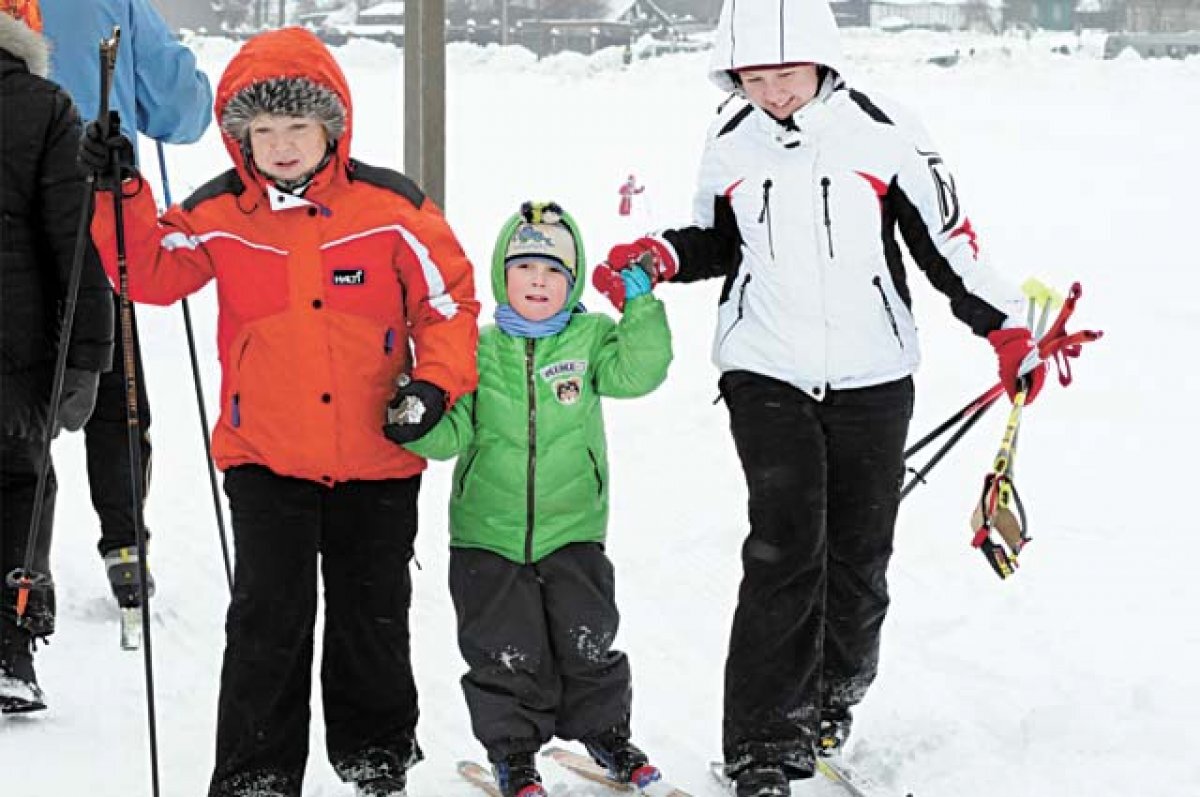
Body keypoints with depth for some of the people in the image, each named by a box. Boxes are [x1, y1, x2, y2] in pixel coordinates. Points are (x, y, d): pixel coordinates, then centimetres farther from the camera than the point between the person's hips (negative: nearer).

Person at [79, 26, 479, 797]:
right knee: (269, 619, -2)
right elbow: (151, 271, -3)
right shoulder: (219, 215, -2)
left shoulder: (391, 207, -6)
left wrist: (436, 383, -13)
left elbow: (450, 299, -1)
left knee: (373, 620, 14)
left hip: (377, 461, 0)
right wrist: (122, 194, -16)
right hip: (267, 459, 0)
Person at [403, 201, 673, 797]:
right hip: (489, 531, 0)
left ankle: (604, 732, 27)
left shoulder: (590, 338, 1)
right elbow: (452, 433, -3)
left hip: (572, 528, 0)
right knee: (505, 653, 5)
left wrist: (641, 304, -24)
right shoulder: (478, 349, 0)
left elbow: (638, 371, -15)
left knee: (586, 642, 6)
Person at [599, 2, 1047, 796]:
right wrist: (660, 256, -3)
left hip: (871, 379, 0)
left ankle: (833, 694, 35)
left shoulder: (883, 134, -8)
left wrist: (1007, 326, -3)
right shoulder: (730, 143, 0)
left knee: (858, 557, 9)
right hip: (767, 376, 0)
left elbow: (947, 237, 0)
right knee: (784, 551, -13)